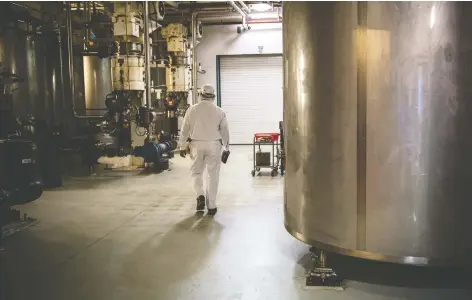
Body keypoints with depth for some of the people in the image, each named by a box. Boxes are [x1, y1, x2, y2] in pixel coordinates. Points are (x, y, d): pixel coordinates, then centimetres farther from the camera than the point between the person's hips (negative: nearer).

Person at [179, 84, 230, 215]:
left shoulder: (192, 109, -1)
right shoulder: (219, 111, -2)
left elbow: (184, 130, 2)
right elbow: (225, 131, 3)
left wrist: (183, 147, 11)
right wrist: (226, 148, 14)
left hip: (196, 145, 1)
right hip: (214, 145, 0)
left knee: (196, 172, 18)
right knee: (213, 175, 7)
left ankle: (200, 195, -4)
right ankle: (211, 206, 11)